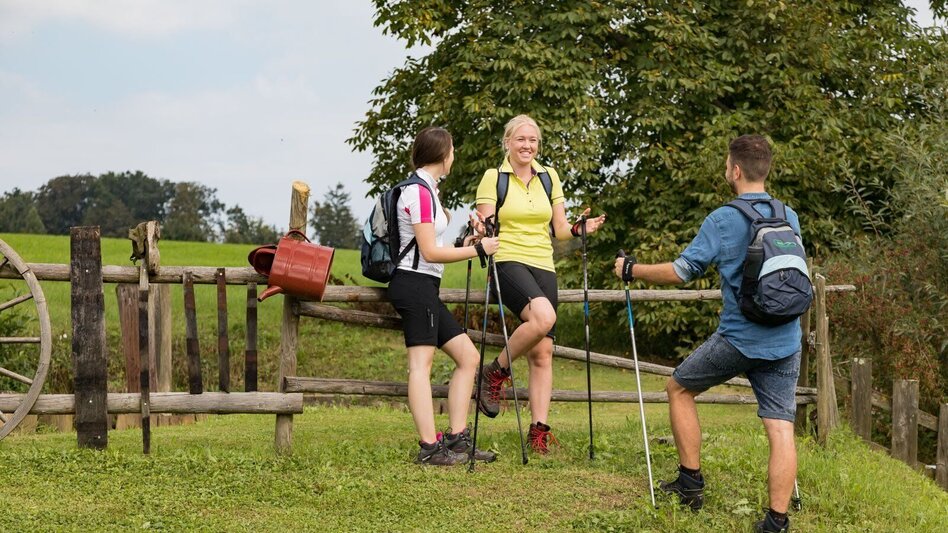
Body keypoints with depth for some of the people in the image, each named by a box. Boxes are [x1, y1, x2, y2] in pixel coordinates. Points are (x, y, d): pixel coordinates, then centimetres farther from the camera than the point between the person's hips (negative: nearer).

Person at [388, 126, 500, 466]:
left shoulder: (425, 189, 20)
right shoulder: (420, 191, -11)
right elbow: (430, 252, -15)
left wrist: (464, 247, 16)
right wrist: (477, 250, -9)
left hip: (424, 289, 10)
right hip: (416, 284, -10)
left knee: (468, 356, 8)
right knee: (421, 362, -13)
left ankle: (456, 439, 7)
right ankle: (430, 447, -17)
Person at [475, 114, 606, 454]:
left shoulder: (549, 177, 14)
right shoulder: (494, 177, 2)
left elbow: (560, 230, 15)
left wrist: (579, 229, -7)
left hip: (543, 266, 5)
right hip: (508, 261, -5)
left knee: (543, 351, -2)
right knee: (543, 316, -33)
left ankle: (539, 430, 1)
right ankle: (496, 372, -11)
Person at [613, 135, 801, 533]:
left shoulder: (722, 220, -9)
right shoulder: (790, 218, 8)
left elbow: (681, 272, -10)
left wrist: (631, 270, 5)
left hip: (738, 339, -4)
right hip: (785, 343, 4)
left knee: (679, 388, 19)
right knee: (781, 428, 1)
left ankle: (691, 481, 20)